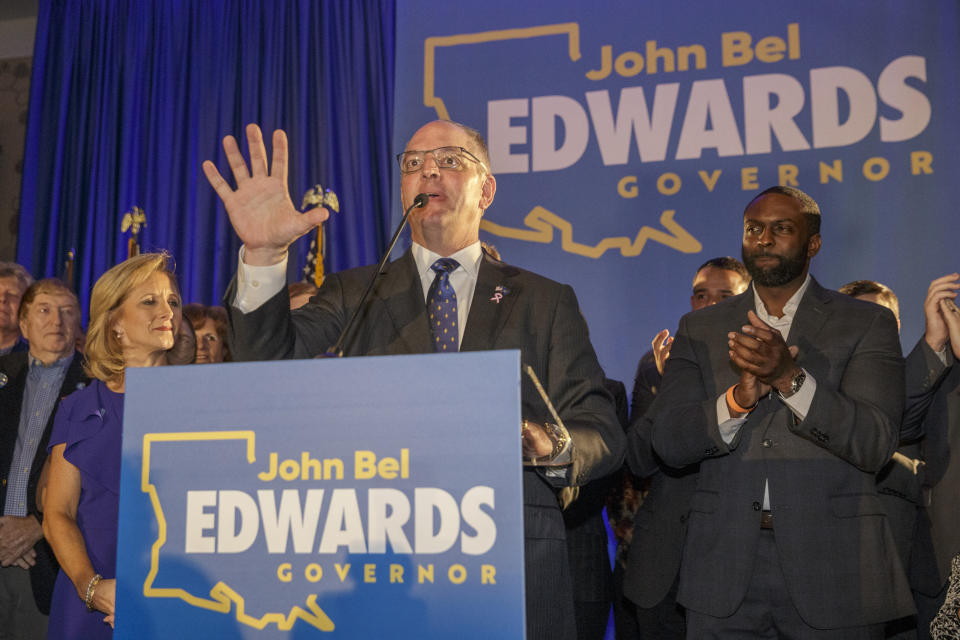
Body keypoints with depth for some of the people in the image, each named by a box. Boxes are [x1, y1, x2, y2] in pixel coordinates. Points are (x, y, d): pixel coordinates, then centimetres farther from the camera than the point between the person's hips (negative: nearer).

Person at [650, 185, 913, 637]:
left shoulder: (868, 324, 2)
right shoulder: (700, 329, 8)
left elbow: (874, 445, -10)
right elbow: (669, 442, -1)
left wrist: (789, 376, -23)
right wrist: (738, 397, -19)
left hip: (831, 567, -1)